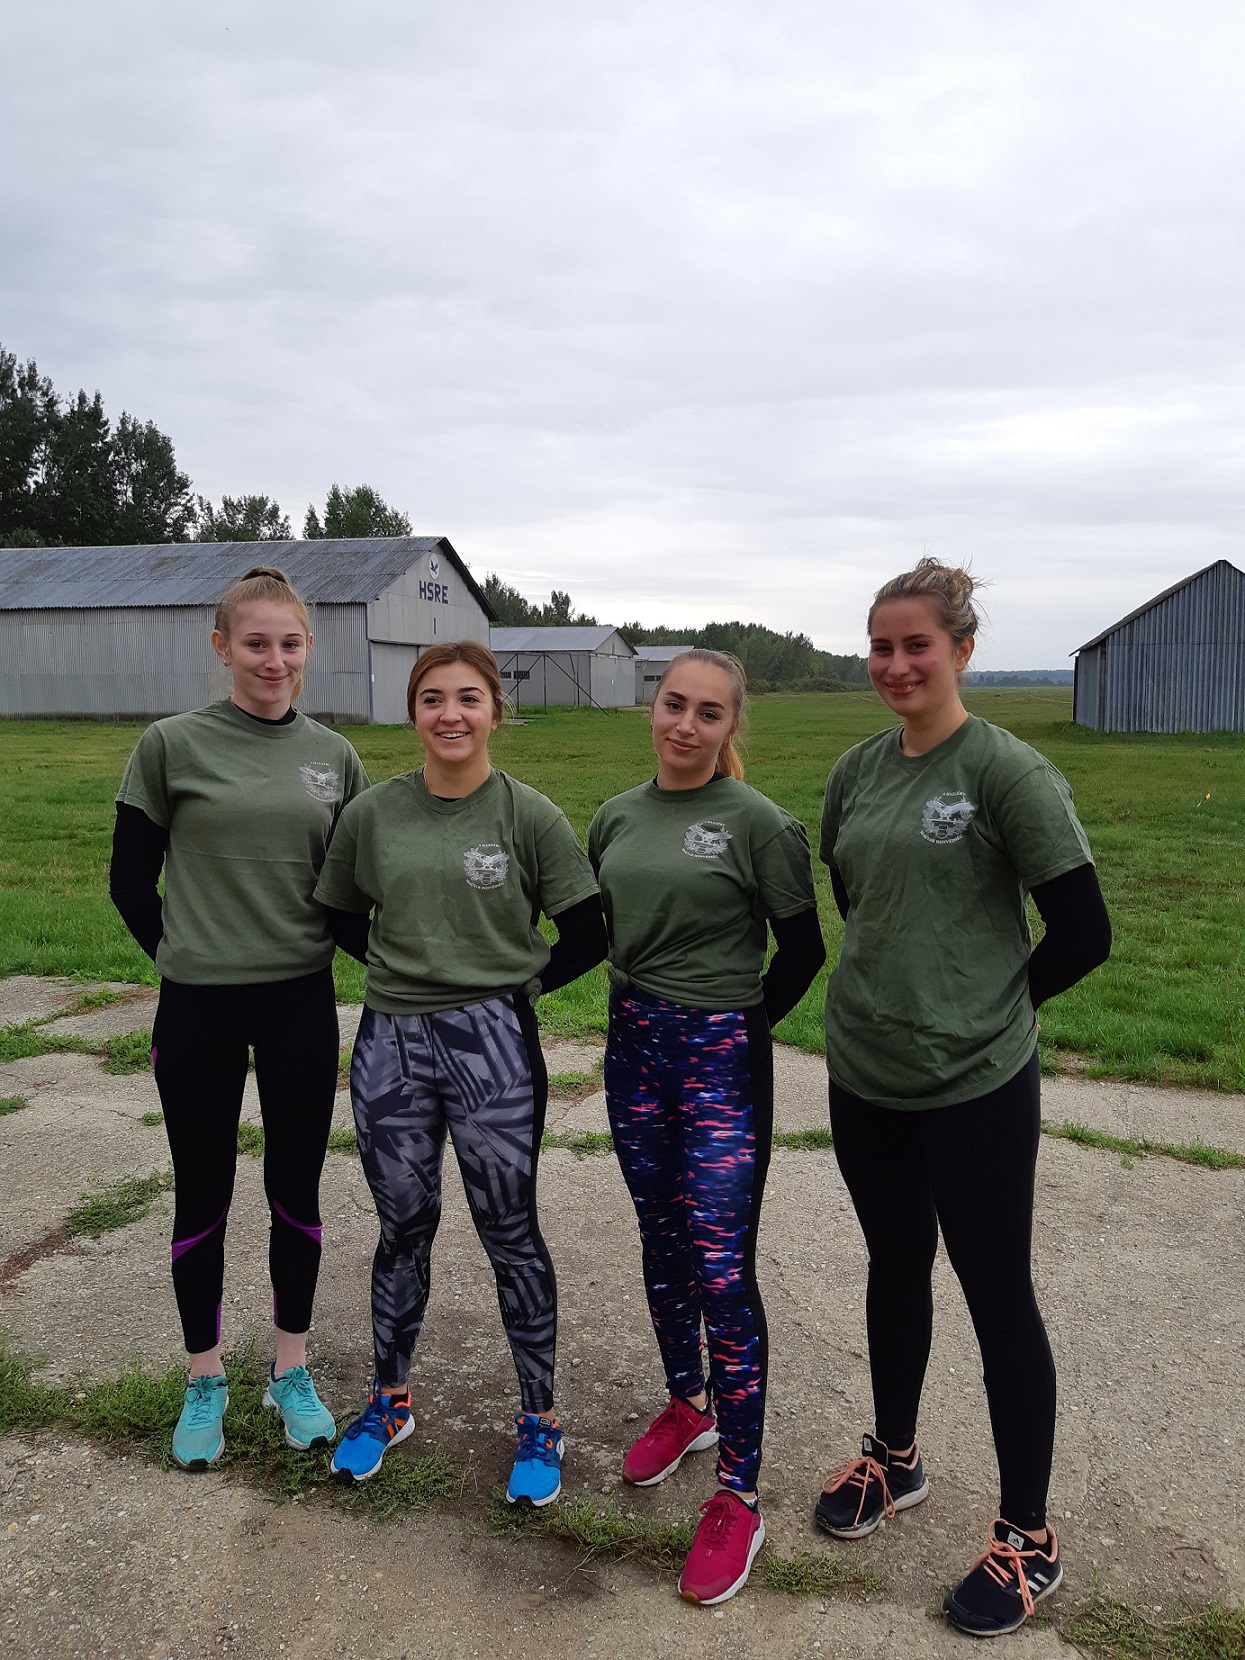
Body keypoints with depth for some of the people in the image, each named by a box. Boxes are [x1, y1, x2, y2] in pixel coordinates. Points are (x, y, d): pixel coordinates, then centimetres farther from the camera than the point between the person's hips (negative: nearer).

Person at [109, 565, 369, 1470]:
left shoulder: (334, 756, 2)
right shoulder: (171, 745, -6)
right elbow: (131, 880, 1)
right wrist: (182, 954, 0)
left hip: (301, 1003, 2)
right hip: (199, 1008, -2)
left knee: (296, 1191, 13)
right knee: (203, 1195, 12)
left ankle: (292, 1370, 33)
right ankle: (206, 1382, 32)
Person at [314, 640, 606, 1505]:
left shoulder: (530, 816, -7)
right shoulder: (373, 814, 1)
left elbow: (586, 938, -3)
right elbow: (341, 916, 13)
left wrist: (513, 986, -2)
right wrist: (410, 970, 5)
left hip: (492, 1046, -2)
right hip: (391, 1044, 3)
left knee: (511, 1233, 9)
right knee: (403, 1227, 17)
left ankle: (540, 1418, 28)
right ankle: (391, 1400, 38)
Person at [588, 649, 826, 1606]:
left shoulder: (755, 820, -11)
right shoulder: (618, 818, 6)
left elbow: (802, 947, -6)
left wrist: (742, 1024, 1)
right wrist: (646, 1006, 9)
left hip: (721, 1058, -6)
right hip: (635, 1046, 6)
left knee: (722, 1271, -3)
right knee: (663, 1244, 18)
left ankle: (738, 1498, 12)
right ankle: (687, 1408, 41)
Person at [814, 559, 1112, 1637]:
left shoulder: (1008, 770, -13)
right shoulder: (857, 770, 4)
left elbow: (1082, 933, -10)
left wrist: (990, 1007, -2)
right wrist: (897, 993, 10)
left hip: (975, 1087, -5)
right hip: (865, 1074, 5)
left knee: (998, 1293, 8)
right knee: (896, 1265, 21)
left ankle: (1029, 1538, 29)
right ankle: (895, 1458, 44)